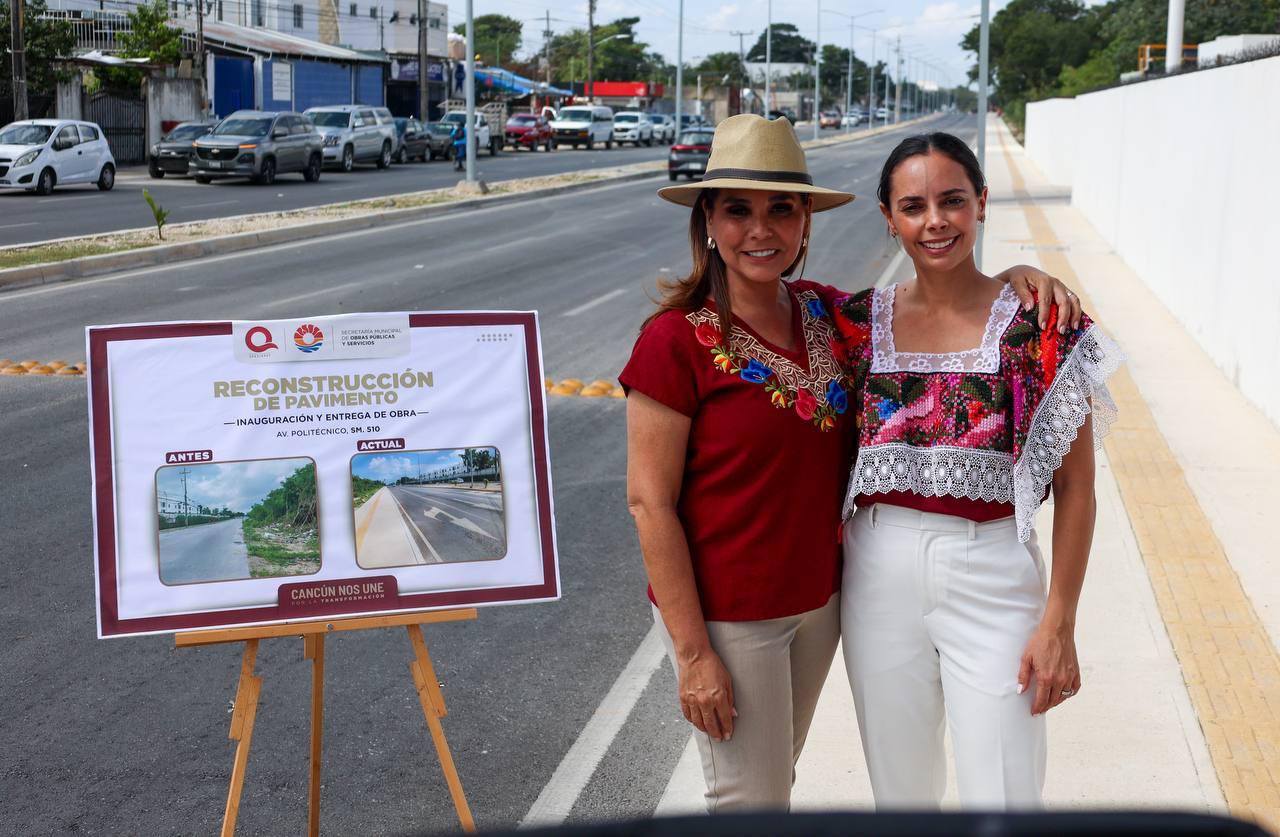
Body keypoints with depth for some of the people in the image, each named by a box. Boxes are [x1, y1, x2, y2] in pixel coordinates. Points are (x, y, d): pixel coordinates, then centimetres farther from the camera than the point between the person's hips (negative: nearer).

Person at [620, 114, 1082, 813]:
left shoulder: (828, 314, 0)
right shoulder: (678, 341, -17)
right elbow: (649, 502, -16)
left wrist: (1020, 274, -6)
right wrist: (694, 652, -17)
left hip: (820, 600, 6)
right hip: (727, 616, -6)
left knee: (776, 775, 23)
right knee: (752, 801, 7)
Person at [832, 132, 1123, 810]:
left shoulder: (1040, 324, -7)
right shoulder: (859, 320, 2)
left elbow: (1074, 487, -5)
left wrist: (1058, 624, -9)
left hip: (992, 576, -2)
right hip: (880, 574, 3)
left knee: (1004, 801, 2)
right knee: (901, 791, 15)